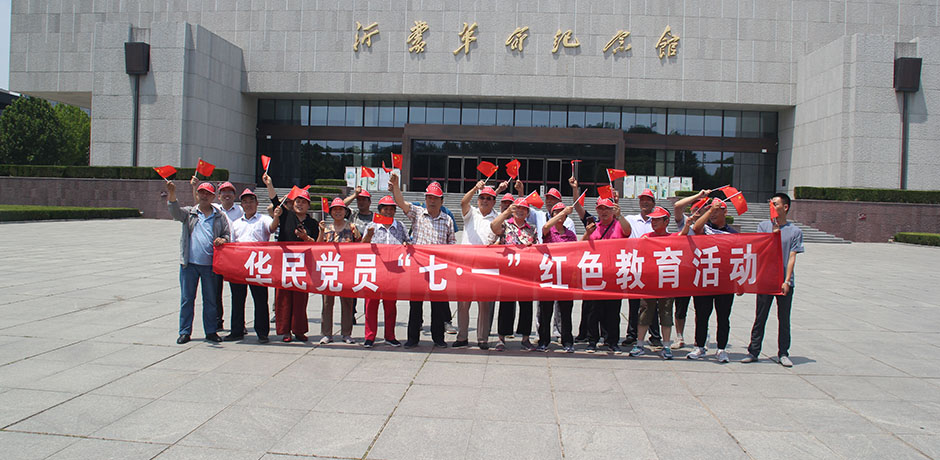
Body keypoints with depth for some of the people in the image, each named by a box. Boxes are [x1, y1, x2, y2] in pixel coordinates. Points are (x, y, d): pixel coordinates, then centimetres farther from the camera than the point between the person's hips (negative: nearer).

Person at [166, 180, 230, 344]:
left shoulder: (219, 216, 10)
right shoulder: (189, 212, 8)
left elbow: (228, 235, 13)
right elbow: (175, 211, -11)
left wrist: (223, 240, -11)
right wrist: (172, 192, -27)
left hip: (210, 264, 1)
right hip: (189, 263, 0)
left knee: (211, 299, 7)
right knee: (187, 298, 4)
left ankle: (211, 331, 17)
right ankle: (185, 332, 13)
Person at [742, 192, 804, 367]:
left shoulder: (795, 231, 3)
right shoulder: (763, 226, 7)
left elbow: (792, 258, -2)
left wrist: (787, 281, -10)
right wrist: (774, 231, -13)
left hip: (784, 282, 0)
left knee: (784, 319, 6)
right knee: (760, 318, 4)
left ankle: (783, 353, 15)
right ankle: (753, 351, 10)